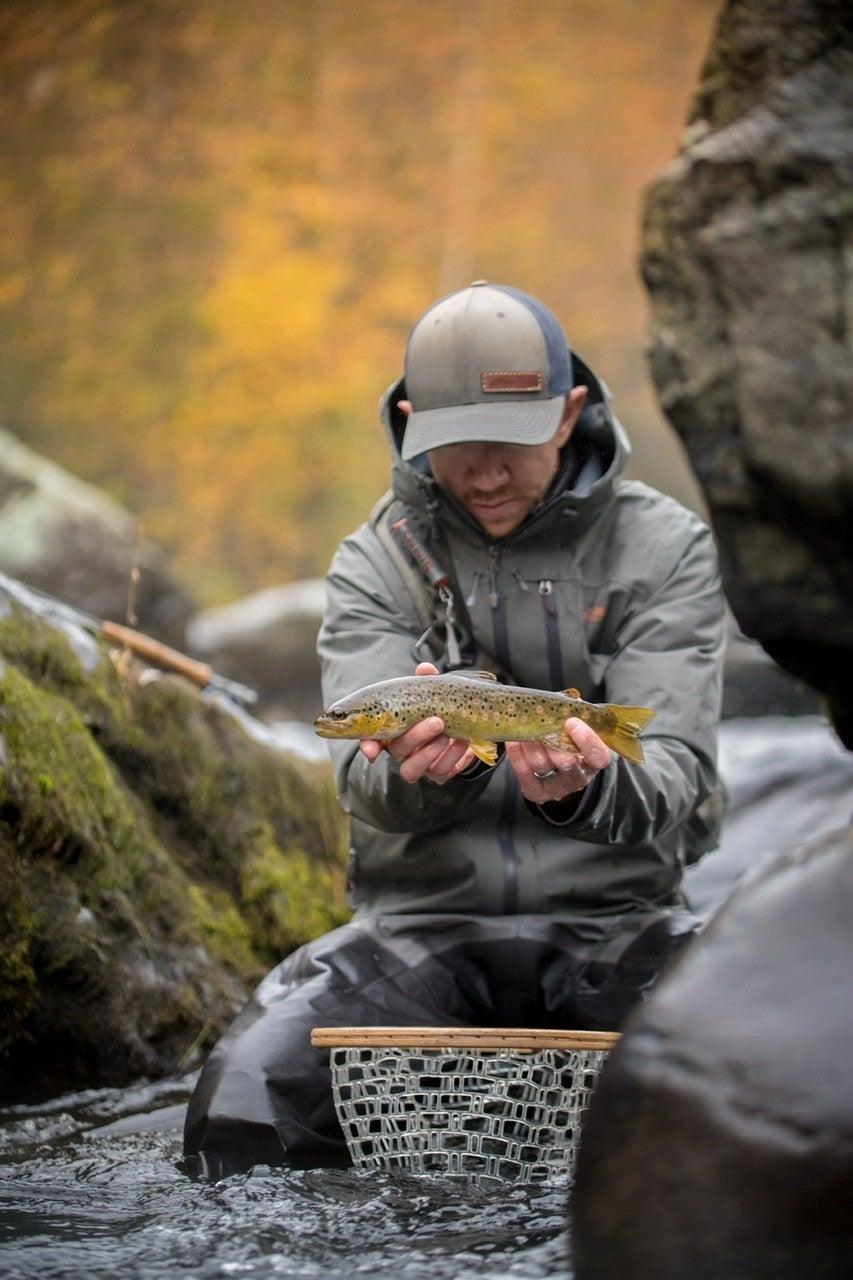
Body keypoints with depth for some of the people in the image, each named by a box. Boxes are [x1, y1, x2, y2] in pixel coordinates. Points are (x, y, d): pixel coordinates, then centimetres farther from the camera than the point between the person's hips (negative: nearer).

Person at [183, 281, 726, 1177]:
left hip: (611, 921, -1)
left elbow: (679, 778, -7)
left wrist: (586, 792, -31)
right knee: (242, 1099, -27)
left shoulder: (662, 547, 3)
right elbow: (365, 783, -7)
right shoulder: (375, 563, 6)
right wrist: (415, 772, -33)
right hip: (421, 924, 1)